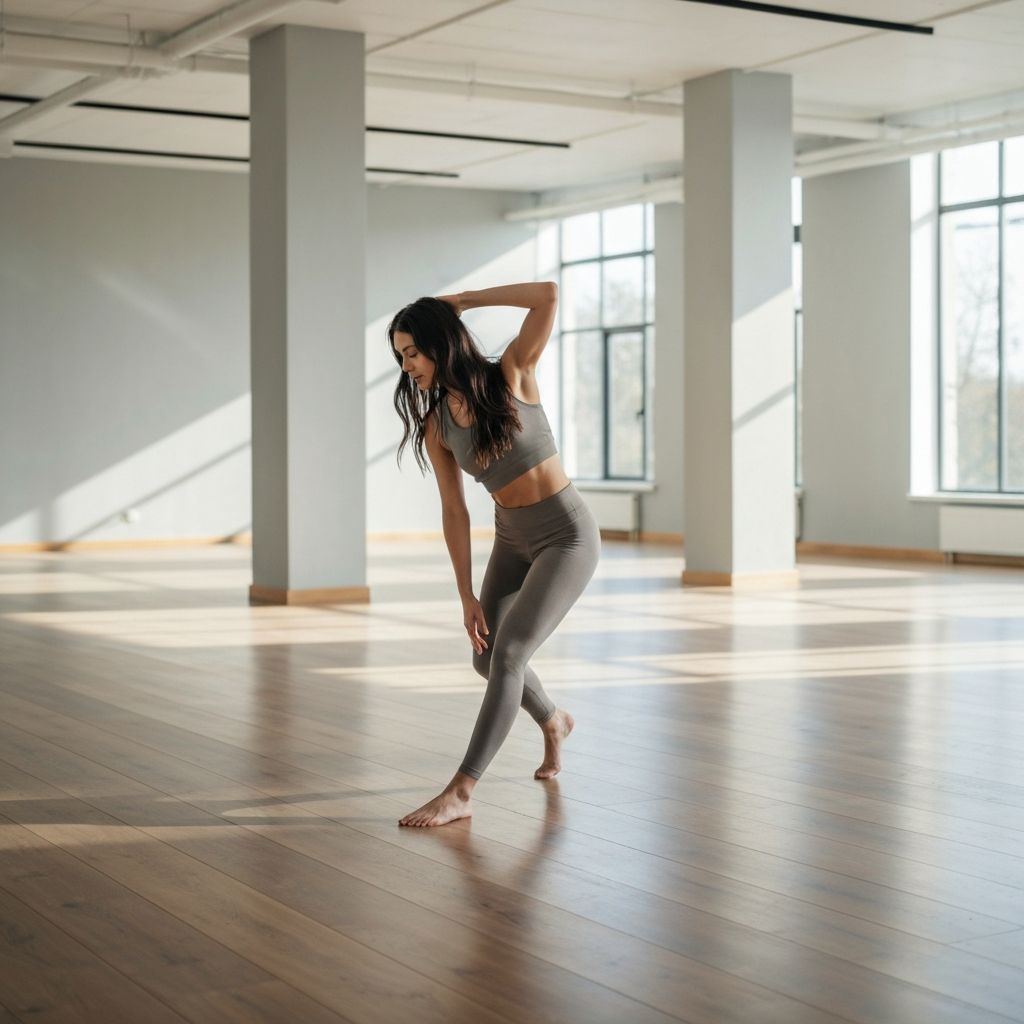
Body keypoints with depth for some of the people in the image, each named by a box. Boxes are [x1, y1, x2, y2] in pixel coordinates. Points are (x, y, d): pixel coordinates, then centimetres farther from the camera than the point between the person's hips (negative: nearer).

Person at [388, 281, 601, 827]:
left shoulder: (510, 376, -14)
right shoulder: (435, 425, -3)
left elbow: (548, 295, -26)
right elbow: (454, 511, -1)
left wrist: (462, 299, -19)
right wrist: (467, 595, -4)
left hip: (568, 535, -6)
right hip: (512, 540, 6)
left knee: (508, 653, -17)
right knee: (486, 658, 14)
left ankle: (460, 791, -14)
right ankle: (553, 722, 46)